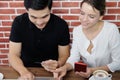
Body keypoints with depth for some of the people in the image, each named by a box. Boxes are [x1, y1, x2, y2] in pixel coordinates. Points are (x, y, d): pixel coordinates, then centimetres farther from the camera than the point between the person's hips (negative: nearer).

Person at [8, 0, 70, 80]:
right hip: (27, 70, 1)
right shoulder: (19, 22, -12)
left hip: (52, 73, 0)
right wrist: (23, 71, -28)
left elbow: (64, 55, -6)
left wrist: (57, 64, -28)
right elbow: (13, 55, -9)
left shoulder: (61, 25, -13)